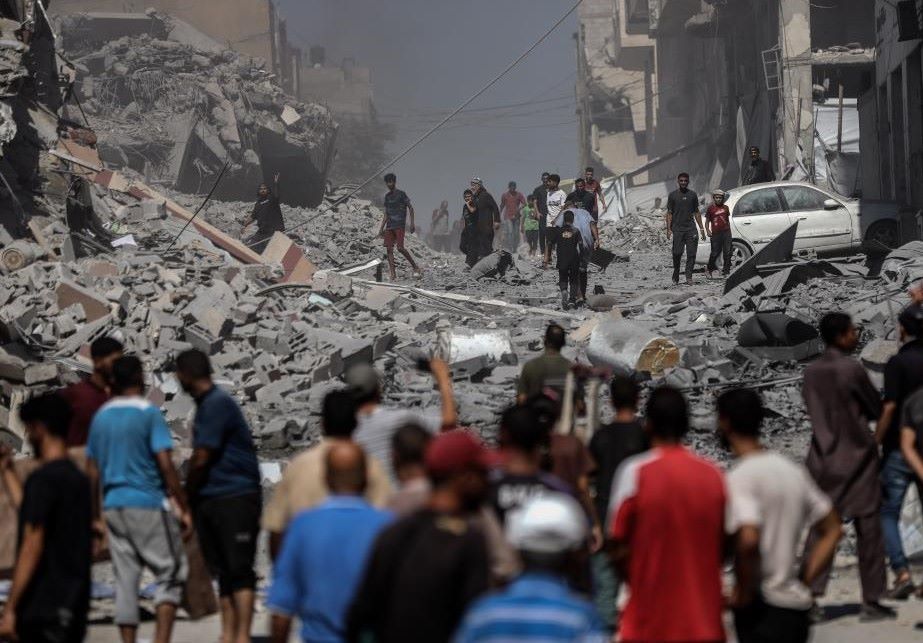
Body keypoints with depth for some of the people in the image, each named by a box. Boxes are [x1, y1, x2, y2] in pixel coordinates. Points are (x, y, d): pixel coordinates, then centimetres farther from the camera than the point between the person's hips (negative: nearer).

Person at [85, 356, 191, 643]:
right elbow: (166, 466, -13)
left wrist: (95, 517, 19)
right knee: (170, 573, 2)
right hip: (147, 504, -6)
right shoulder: (148, 414, -8)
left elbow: (92, 472, 12)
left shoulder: (101, 417, 9)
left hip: (113, 506, 6)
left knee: (125, 581, 7)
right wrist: (184, 509, -9)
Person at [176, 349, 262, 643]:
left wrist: (187, 498, -2)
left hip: (236, 497, -9)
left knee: (239, 569, -8)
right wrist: (193, 499, 12)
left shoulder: (218, 404, -13)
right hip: (210, 500, 9)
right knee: (223, 571, 8)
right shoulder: (206, 405, 16)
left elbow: (201, 459, -14)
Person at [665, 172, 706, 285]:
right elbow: (669, 213, 5)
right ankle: (675, 277, 10)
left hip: (691, 228, 2)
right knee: (677, 254, -5)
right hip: (677, 228, -2)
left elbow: (696, 212, 15)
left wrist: (701, 228, 10)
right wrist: (668, 229, -4)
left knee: (691, 254, -4)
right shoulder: (673, 195, 6)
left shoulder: (693, 195, 11)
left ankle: (689, 278, 0)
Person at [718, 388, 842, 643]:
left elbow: (747, 540, -29)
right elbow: (832, 530, 18)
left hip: (763, 612, -8)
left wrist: (743, 593, -15)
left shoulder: (739, 478, -14)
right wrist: (802, 581, 14)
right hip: (797, 607, 8)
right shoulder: (791, 471, 12)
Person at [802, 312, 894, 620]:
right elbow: (876, 408, -3)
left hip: (822, 459, 5)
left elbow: (814, 411, 11)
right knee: (868, 530, 4)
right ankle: (871, 600, 7)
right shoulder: (852, 369, -13)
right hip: (856, 456, -5)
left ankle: (811, 595, -4)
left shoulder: (811, 372, 5)